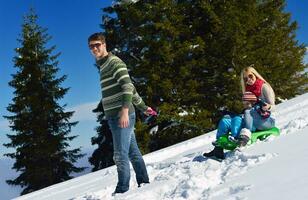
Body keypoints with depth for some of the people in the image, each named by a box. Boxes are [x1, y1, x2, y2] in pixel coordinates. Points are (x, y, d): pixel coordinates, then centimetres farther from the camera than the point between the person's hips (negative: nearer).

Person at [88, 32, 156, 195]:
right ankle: (144, 183, 18)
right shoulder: (103, 66, 21)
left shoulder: (114, 62, -6)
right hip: (115, 117, 10)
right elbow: (130, 89, 25)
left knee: (120, 155, -10)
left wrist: (125, 110, -32)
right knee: (133, 152, 12)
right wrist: (142, 107, 28)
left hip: (122, 116, -10)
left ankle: (122, 190, -7)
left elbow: (127, 86, -20)